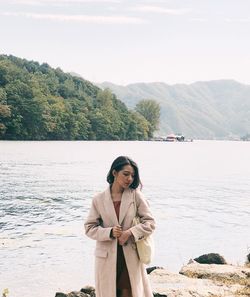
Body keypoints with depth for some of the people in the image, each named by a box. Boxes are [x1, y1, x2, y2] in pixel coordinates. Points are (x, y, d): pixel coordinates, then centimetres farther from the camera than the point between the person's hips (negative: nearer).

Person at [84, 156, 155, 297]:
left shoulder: (136, 195, -1)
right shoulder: (99, 199, 0)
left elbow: (150, 222, -2)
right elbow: (90, 228, 1)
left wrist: (130, 232, -16)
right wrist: (109, 232, -16)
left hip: (131, 257, 0)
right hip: (107, 257, 0)